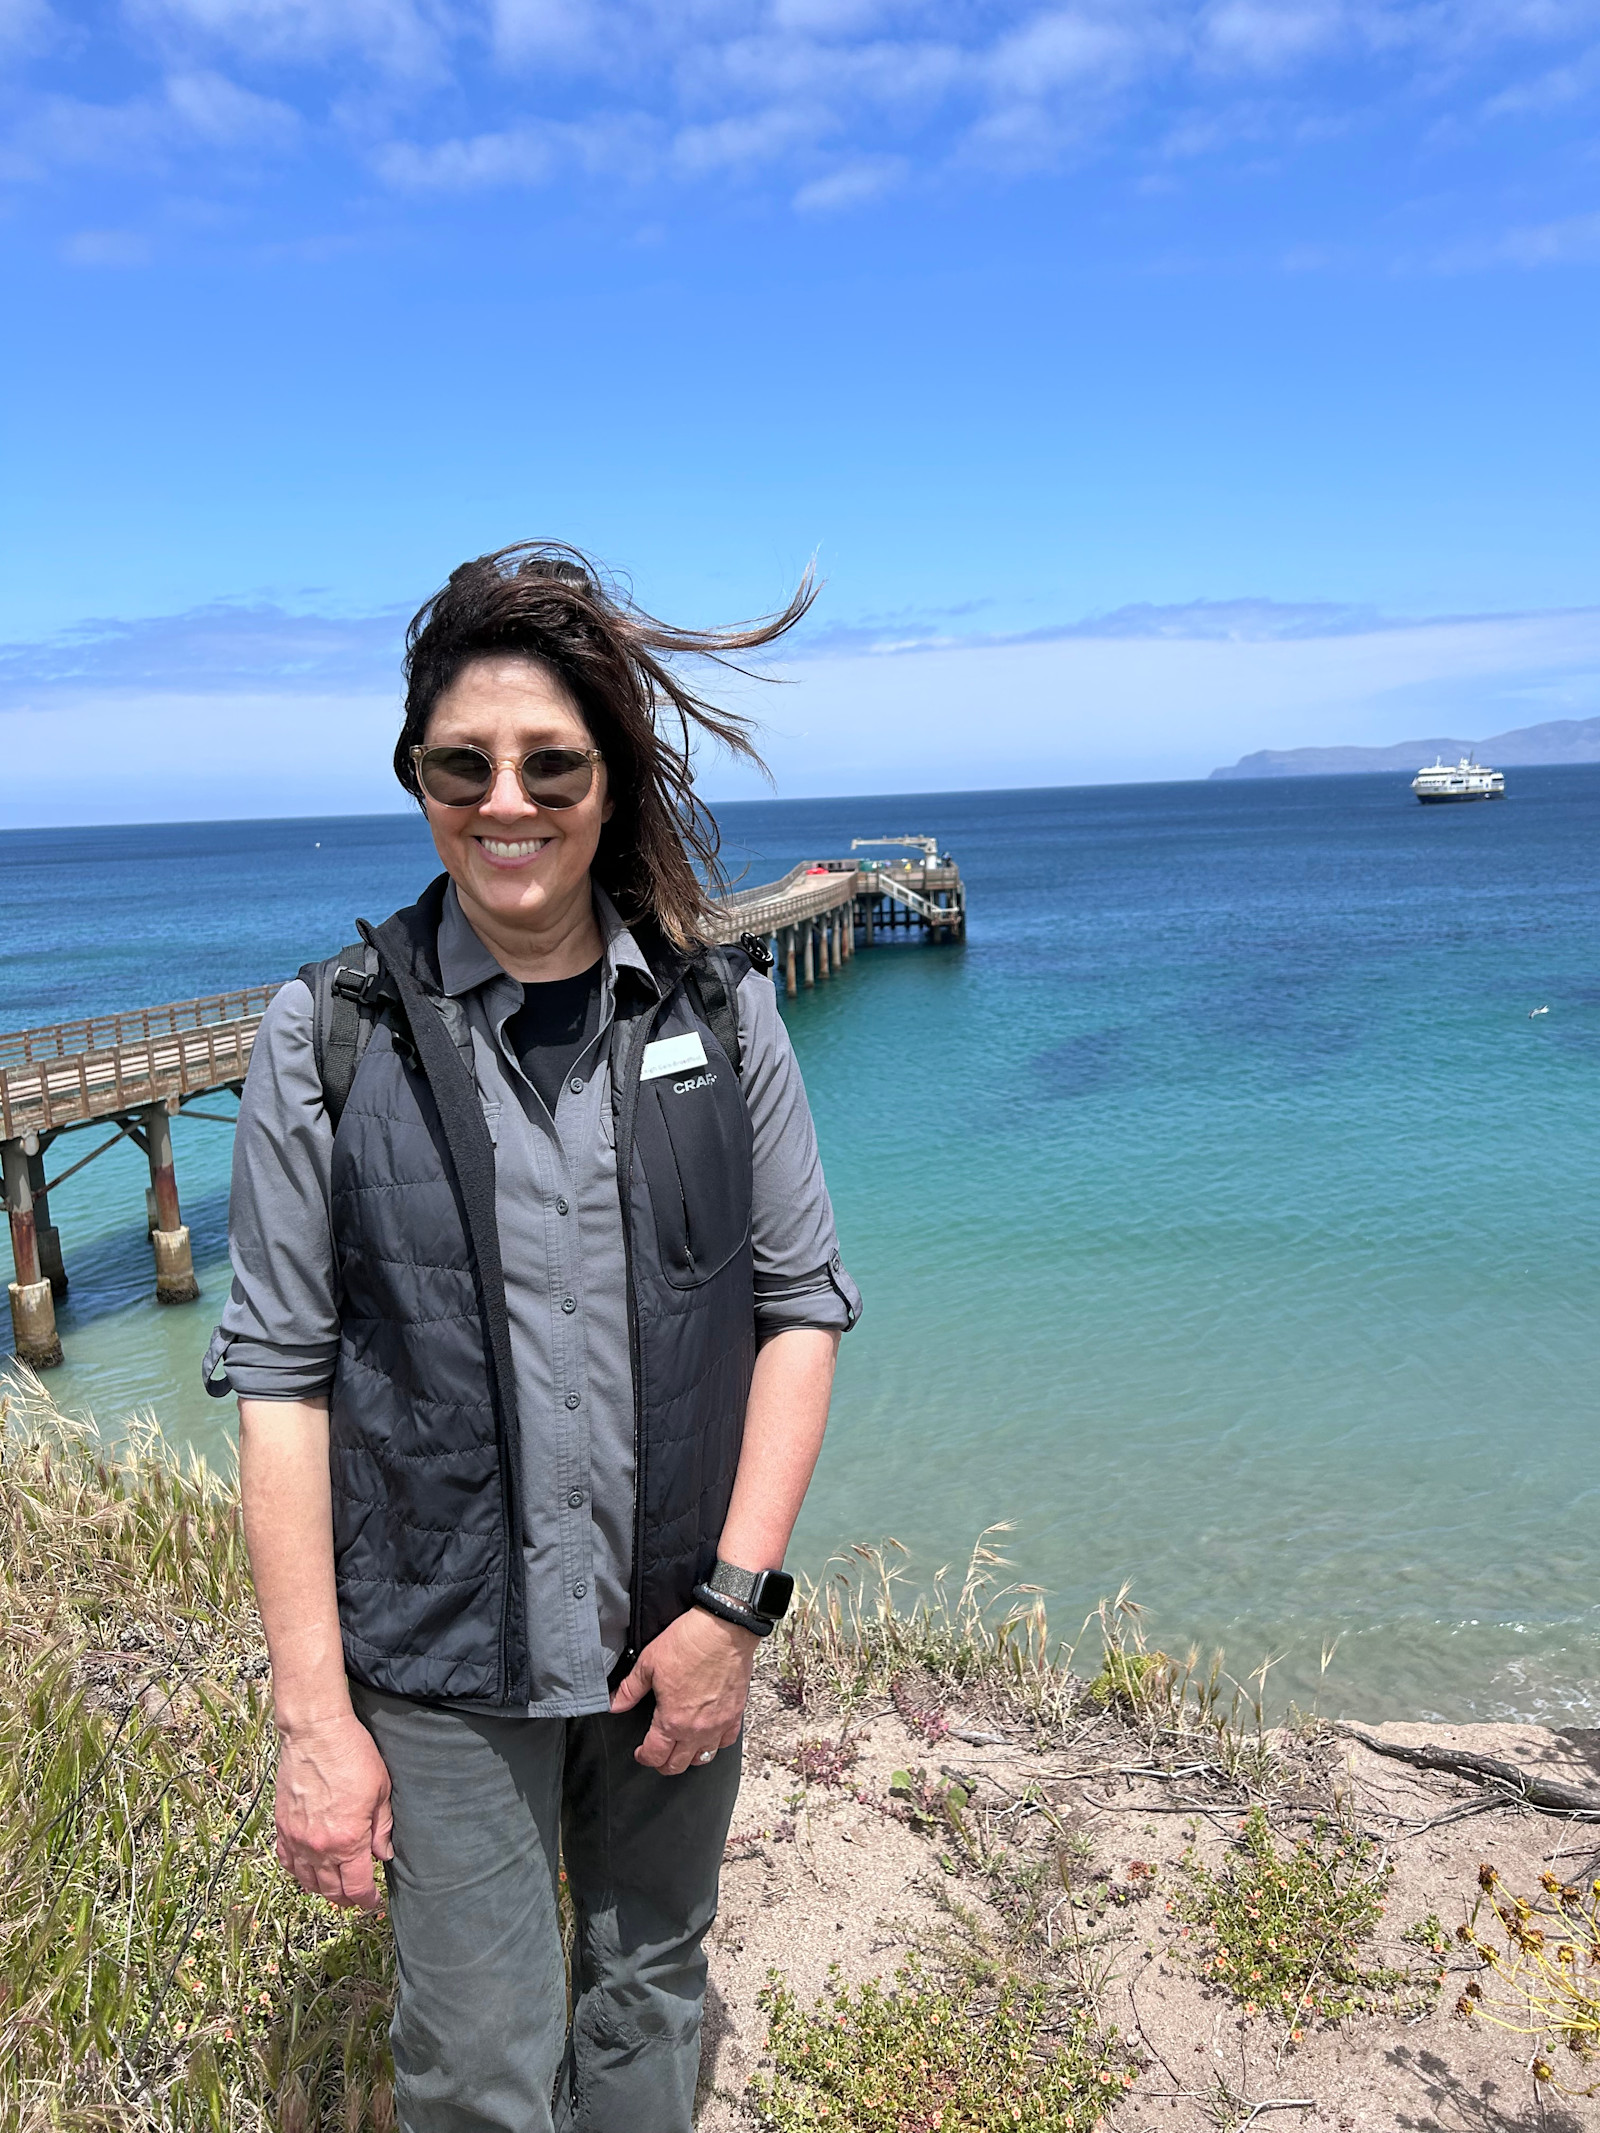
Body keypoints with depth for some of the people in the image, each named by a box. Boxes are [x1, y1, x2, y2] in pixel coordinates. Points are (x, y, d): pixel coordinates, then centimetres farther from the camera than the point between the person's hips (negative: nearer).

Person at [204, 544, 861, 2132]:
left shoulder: (720, 1013, -4)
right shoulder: (329, 1036, -9)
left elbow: (804, 1302, -1)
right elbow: (276, 1375, -8)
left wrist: (735, 1601, -7)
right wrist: (311, 1718, -8)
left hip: (677, 1632, 2)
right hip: (439, 1655, -2)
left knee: (650, 1999, 22)